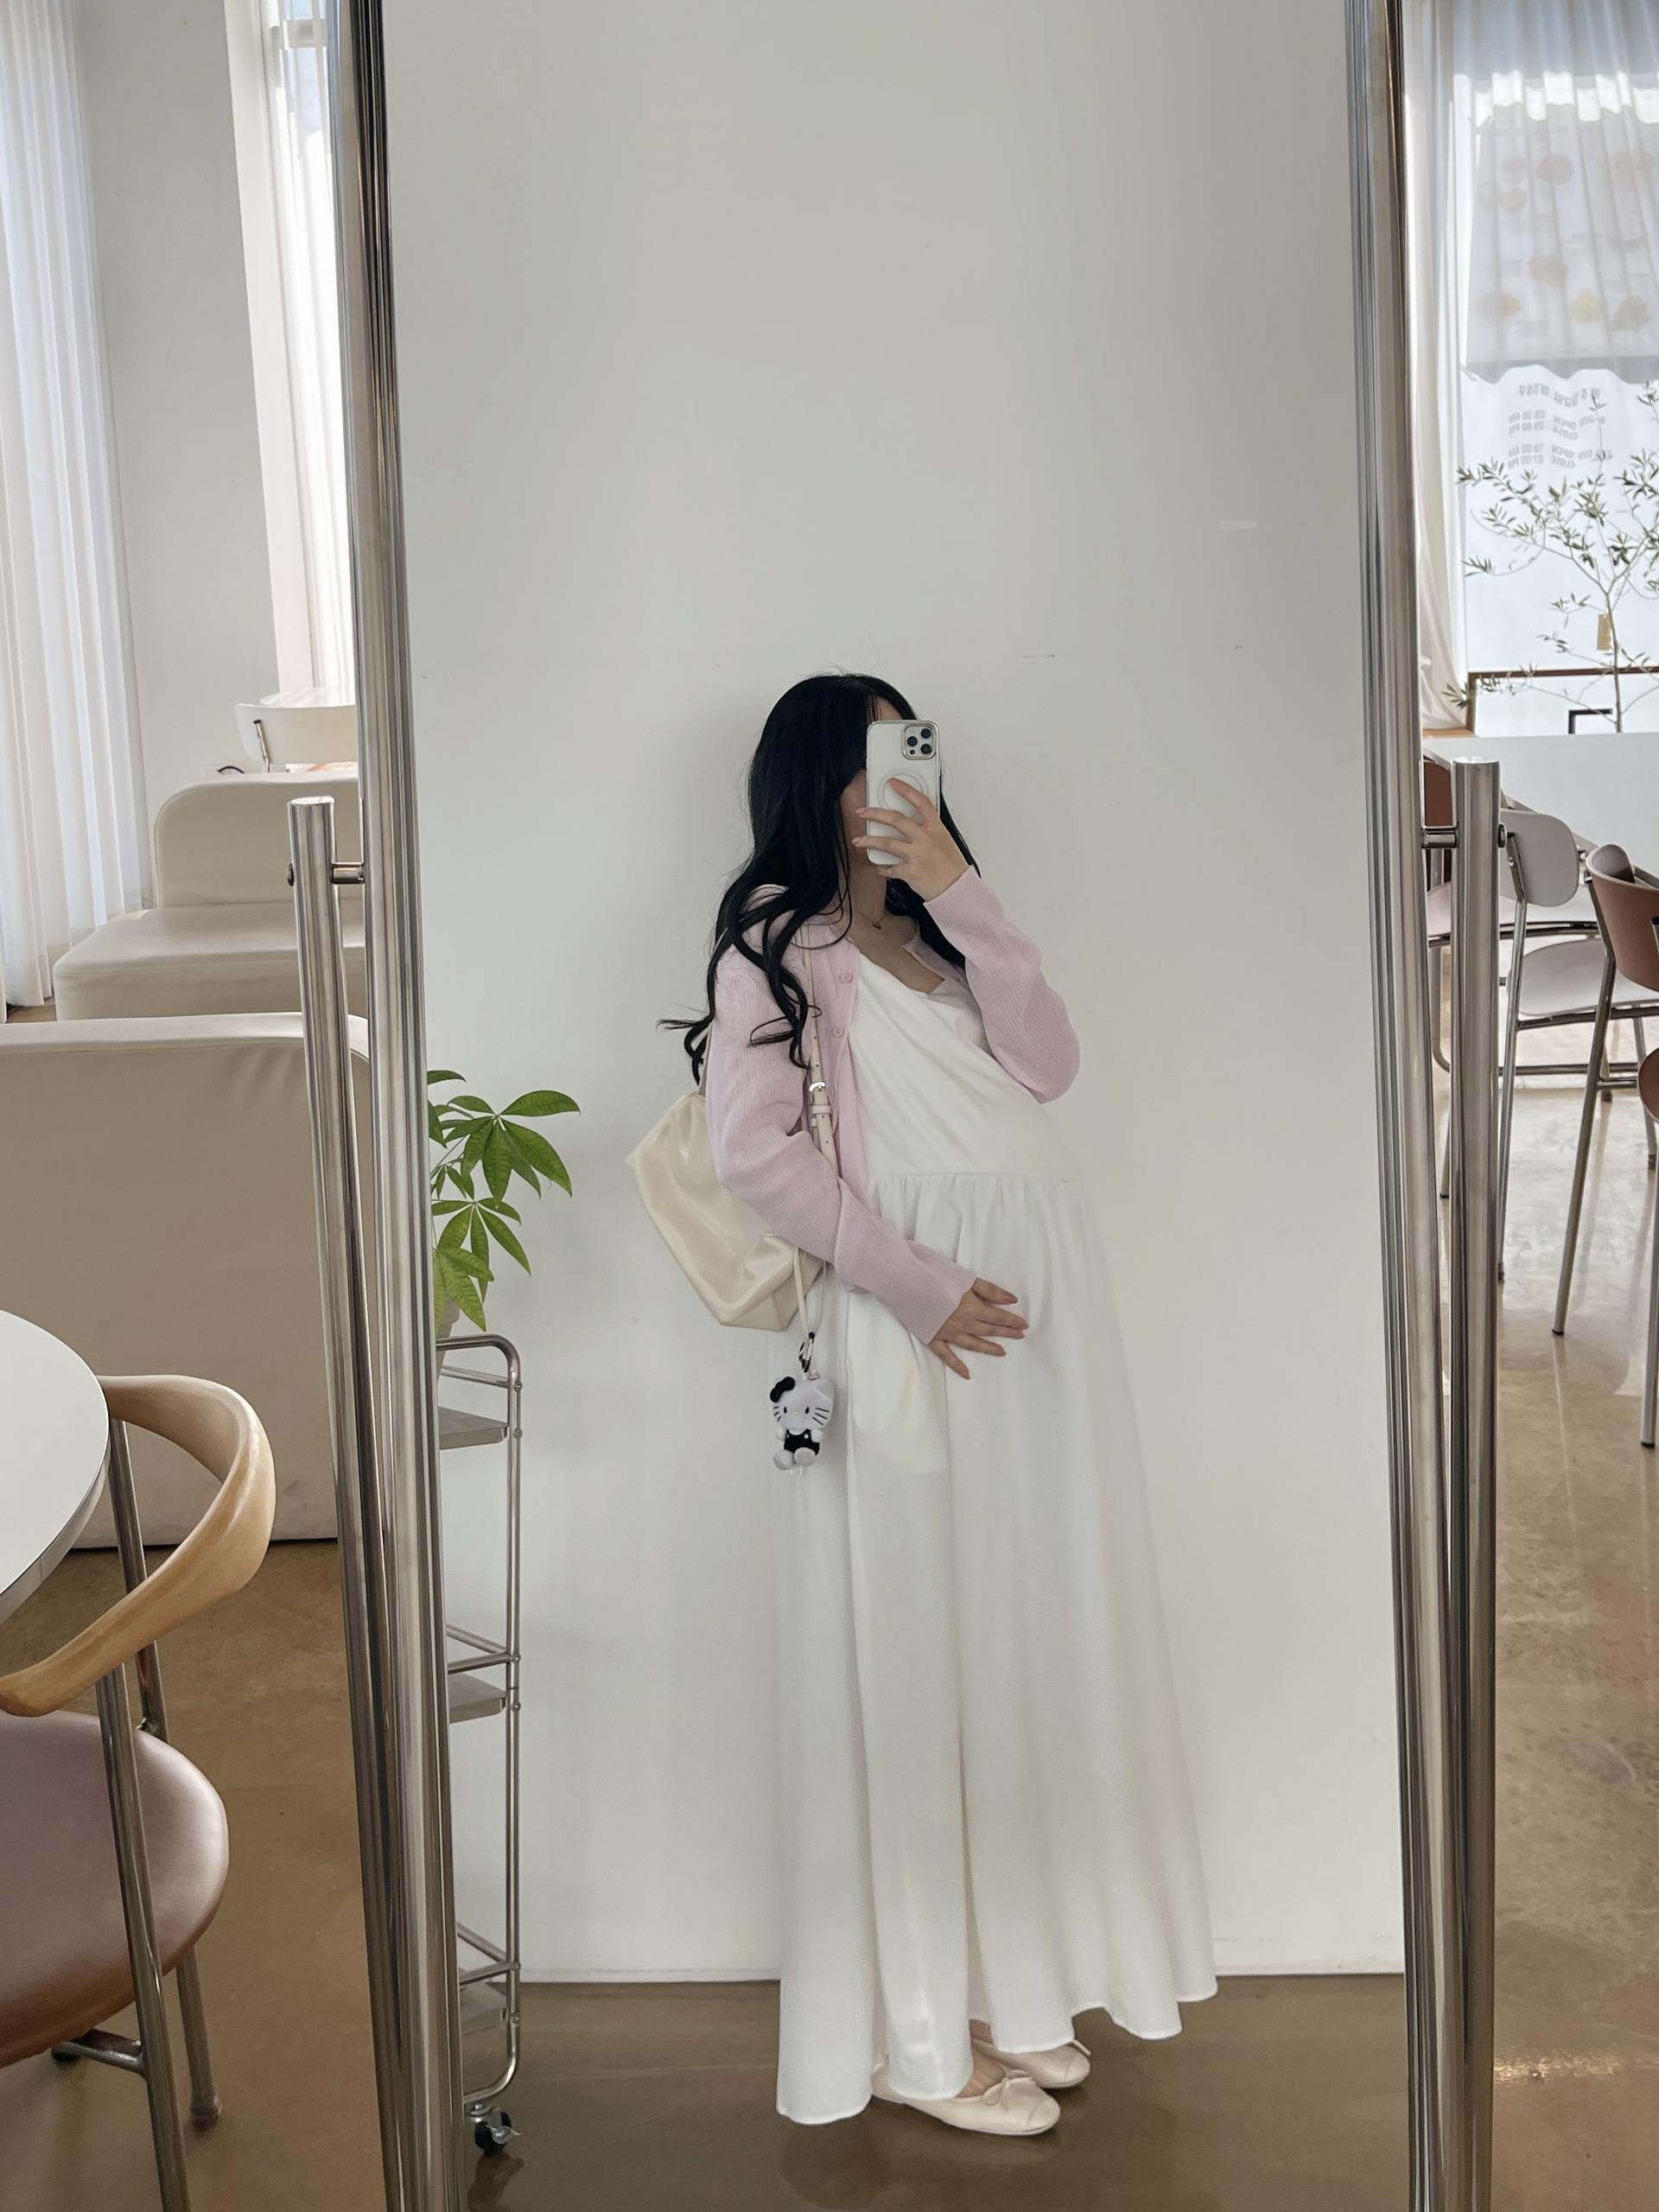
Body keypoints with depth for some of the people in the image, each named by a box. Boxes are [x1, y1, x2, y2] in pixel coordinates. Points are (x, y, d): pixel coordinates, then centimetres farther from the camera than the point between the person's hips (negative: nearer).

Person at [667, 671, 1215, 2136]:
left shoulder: (938, 928, 20)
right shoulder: (776, 941, -2)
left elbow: (1049, 1065, 4)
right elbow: (755, 1151, -13)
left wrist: (962, 897, -5)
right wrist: (917, 1286, -16)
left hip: (1041, 1310, 7)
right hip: (908, 1322, -7)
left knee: (1029, 1638, 10)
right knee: (912, 1653, -2)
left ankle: (1007, 1984, 23)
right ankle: (917, 2029, 8)